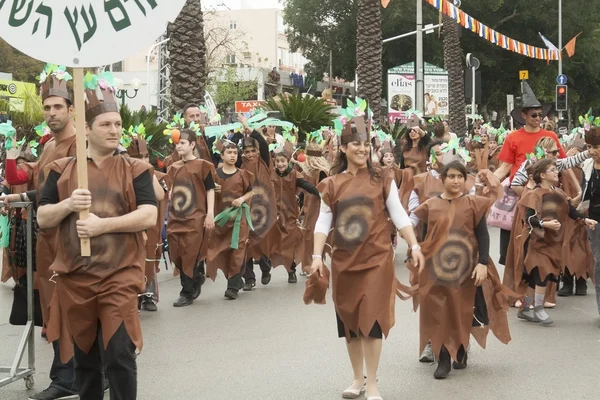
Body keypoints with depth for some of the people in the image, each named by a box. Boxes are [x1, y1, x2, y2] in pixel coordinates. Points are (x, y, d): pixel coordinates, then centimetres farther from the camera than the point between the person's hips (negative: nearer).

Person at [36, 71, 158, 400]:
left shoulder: (135, 169, 2)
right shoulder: (61, 169, 6)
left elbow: (148, 216, -10)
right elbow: (42, 219, 6)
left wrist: (102, 224, -19)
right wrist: (67, 205, -14)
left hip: (120, 275, -2)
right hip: (73, 276, 3)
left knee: (119, 354, -9)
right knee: (85, 355, 14)